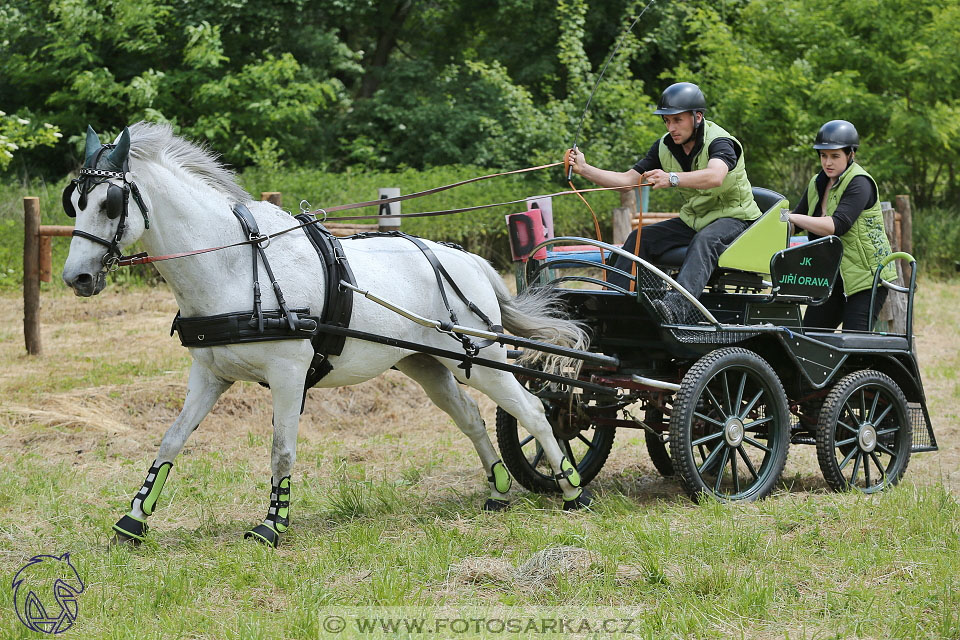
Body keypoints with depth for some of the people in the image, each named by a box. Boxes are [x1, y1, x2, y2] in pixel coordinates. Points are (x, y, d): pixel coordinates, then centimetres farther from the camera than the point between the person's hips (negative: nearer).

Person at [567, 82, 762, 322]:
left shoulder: (720, 142, -20)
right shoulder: (665, 147, 1)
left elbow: (715, 176, -42)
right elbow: (628, 180, 0)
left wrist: (672, 179, -56)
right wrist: (584, 169, -14)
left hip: (733, 218, -7)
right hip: (693, 219, 7)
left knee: (704, 241, -38)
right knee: (640, 238, -10)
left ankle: (676, 304, -58)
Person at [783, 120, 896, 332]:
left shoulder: (859, 183, -15)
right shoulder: (817, 184, 11)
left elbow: (838, 225, -27)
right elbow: (796, 219, 16)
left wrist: (793, 218, -31)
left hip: (866, 276, -8)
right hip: (833, 277, 8)